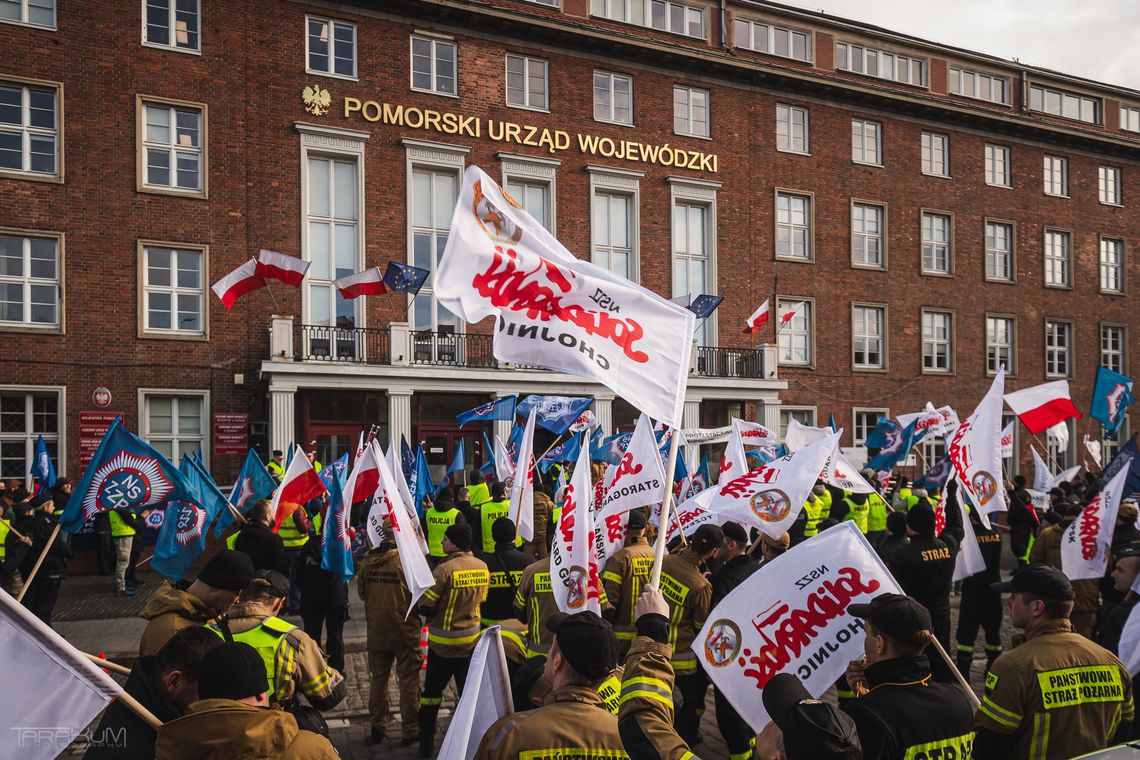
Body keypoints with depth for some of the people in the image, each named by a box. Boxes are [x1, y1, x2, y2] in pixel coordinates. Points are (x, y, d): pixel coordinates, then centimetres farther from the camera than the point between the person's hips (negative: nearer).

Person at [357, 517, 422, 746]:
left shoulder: (367, 560, -5)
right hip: (405, 629, -4)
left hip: (376, 630, 4)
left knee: (378, 678, 16)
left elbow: (361, 592, 7)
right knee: (408, 680, 7)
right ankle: (410, 731, 13)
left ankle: (377, 728, 23)